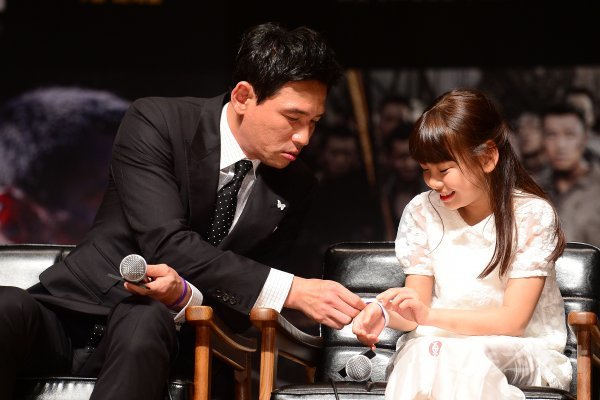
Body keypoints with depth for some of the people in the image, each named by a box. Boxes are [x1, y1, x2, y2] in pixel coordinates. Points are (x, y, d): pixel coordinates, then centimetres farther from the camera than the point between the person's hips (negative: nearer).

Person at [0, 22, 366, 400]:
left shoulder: (295, 188, 3)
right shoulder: (156, 122, -9)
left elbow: (248, 302, 2)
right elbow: (166, 244, -20)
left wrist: (184, 295, -23)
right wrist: (292, 290, -28)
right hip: (71, 311, -1)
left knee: (146, 322, -36)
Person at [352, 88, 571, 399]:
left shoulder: (532, 215, -5)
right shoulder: (422, 212, 6)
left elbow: (512, 320, -12)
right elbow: (416, 314, 4)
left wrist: (429, 315, -26)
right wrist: (385, 314, -21)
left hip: (520, 353, -2)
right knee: (421, 353, -36)